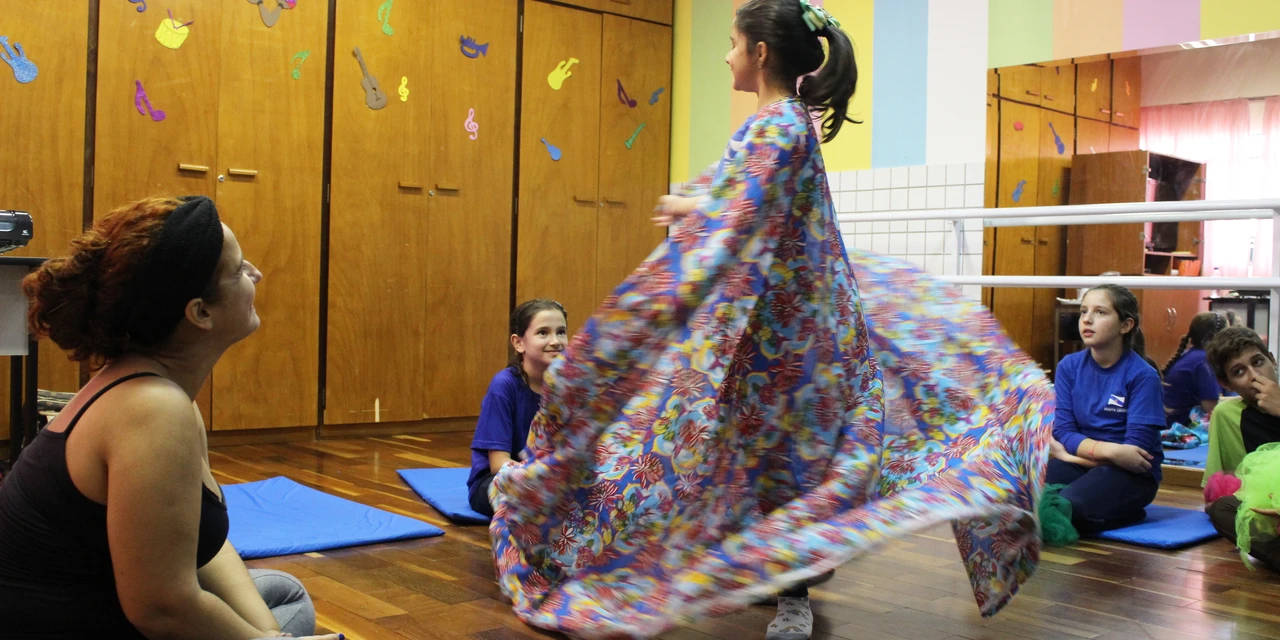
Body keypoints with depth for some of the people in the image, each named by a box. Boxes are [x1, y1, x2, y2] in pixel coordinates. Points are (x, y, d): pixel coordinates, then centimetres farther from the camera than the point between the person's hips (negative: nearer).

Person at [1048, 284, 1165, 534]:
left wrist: (1076, 450, -12)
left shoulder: (1142, 376, -10)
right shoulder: (1069, 366, 3)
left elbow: (1138, 449, -15)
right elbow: (1062, 431, -3)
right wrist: (1110, 450, -20)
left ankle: (1131, 513, -4)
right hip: (1080, 464, 4)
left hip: (1130, 473, -4)